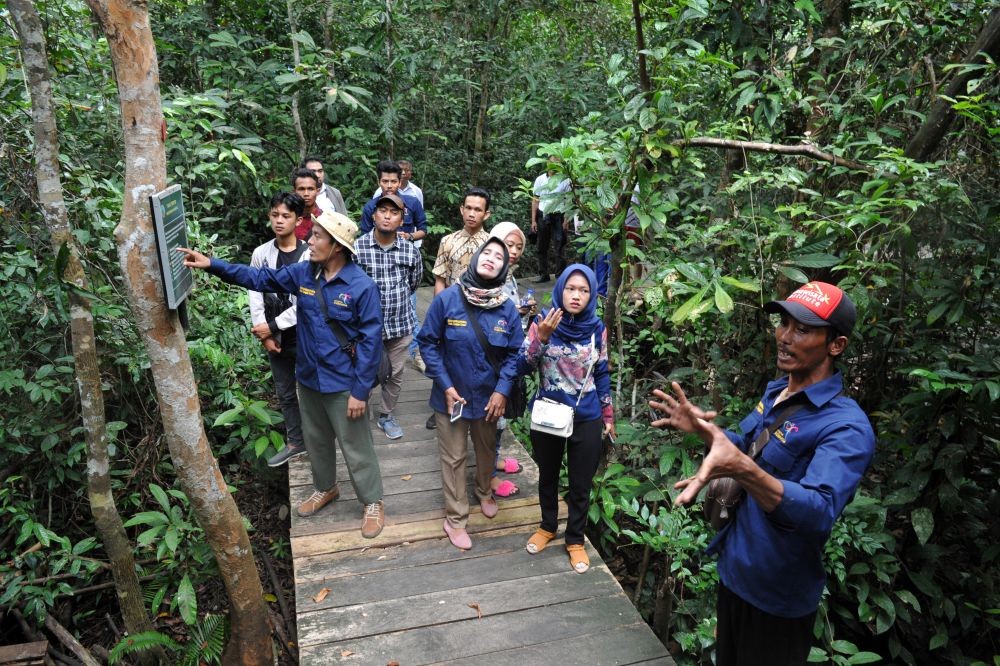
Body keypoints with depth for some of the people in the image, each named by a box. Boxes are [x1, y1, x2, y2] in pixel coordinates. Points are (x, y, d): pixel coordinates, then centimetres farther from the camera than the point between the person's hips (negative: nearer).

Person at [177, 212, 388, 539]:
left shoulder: (362, 286, -21)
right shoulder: (303, 273, -3)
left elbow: (370, 342, -19)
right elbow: (259, 278, 6)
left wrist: (360, 391, -19)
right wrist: (212, 264, -3)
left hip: (343, 384, -6)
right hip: (308, 377, 7)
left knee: (355, 447, 7)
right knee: (315, 440, 24)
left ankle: (373, 503, 27)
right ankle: (325, 488, 47)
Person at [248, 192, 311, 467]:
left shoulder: (309, 255, -13)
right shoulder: (261, 254, 0)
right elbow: (255, 297, 1)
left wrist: (273, 326, -15)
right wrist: (265, 335, -6)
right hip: (276, 338, 4)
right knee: (285, 393, 15)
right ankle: (296, 442, 31)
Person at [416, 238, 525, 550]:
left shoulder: (507, 308, -11)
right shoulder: (446, 299, -18)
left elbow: (514, 353, -3)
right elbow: (428, 342, -11)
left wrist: (502, 390, -12)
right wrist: (445, 385, -15)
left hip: (488, 396, 3)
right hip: (452, 395, -2)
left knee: (487, 450, 24)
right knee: (454, 458, 11)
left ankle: (484, 492, 53)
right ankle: (455, 518, 29)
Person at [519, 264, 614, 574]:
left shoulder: (597, 328, -7)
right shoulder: (543, 321, -11)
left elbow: (602, 375, 4)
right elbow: (522, 367, -16)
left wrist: (608, 417, 8)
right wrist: (542, 337, -31)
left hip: (587, 420, 0)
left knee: (581, 485, 12)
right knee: (548, 477, 21)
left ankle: (575, 540, 34)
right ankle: (547, 527, 45)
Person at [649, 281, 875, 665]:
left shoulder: (846, 427, -25)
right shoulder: (775, 391, 0)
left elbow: (820, 513, -40)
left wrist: (740, 469, -55)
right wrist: (704, 429, -3)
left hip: (778, 596, -7)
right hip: (733, 570, 8)